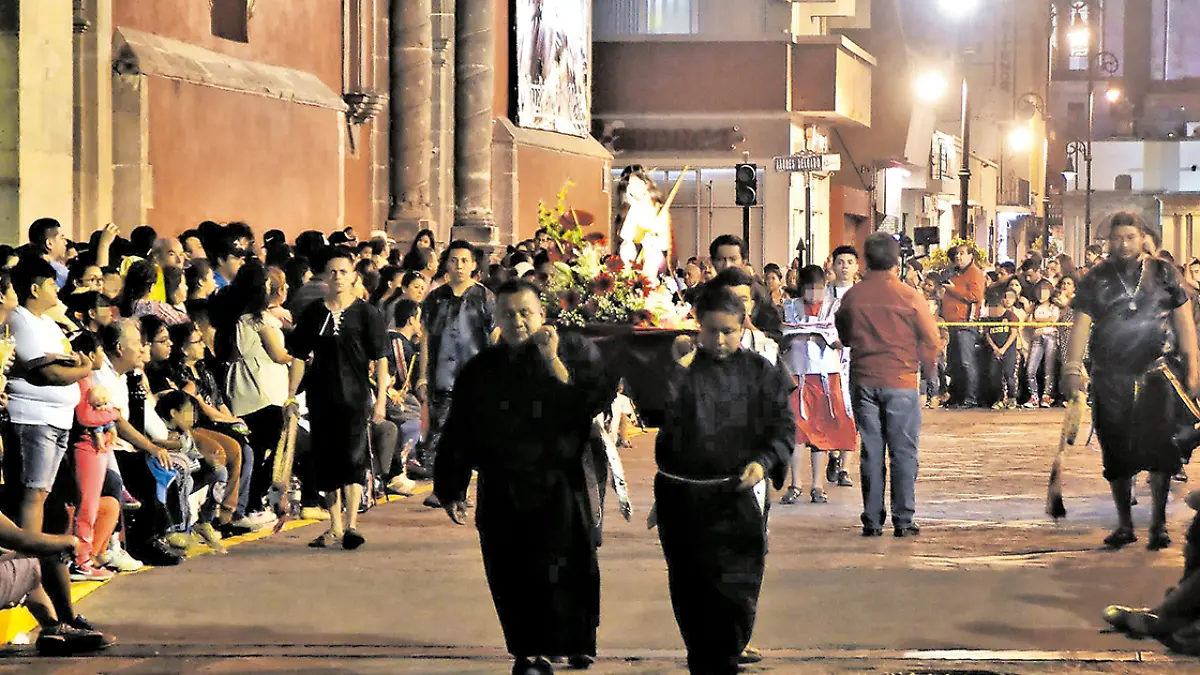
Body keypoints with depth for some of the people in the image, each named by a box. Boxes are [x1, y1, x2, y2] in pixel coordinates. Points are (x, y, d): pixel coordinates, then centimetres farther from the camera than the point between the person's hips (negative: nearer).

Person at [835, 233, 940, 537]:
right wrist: (929, 370, 17)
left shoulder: (852, 297, -2)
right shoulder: (909, 296, -8)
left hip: (863, 381, 2)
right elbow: (930, 339, 0)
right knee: (903, 452, 4)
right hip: (901, 382, -2)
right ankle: (903, 520, 3)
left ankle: (872, 520, 7)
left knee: (871, 452, 7)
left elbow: (844, 335, 12)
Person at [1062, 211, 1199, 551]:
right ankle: (1124, 523, 16)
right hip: (1111, 379, 1)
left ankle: (1159, 522, 0)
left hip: (1158, 373, -1)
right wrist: (1072, 370, -8)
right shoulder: (1096, 279, 7)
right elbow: (1081, 325, 2)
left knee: (1159, 445, -10)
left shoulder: (1164, 274, 6)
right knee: (1116, 452, 3)